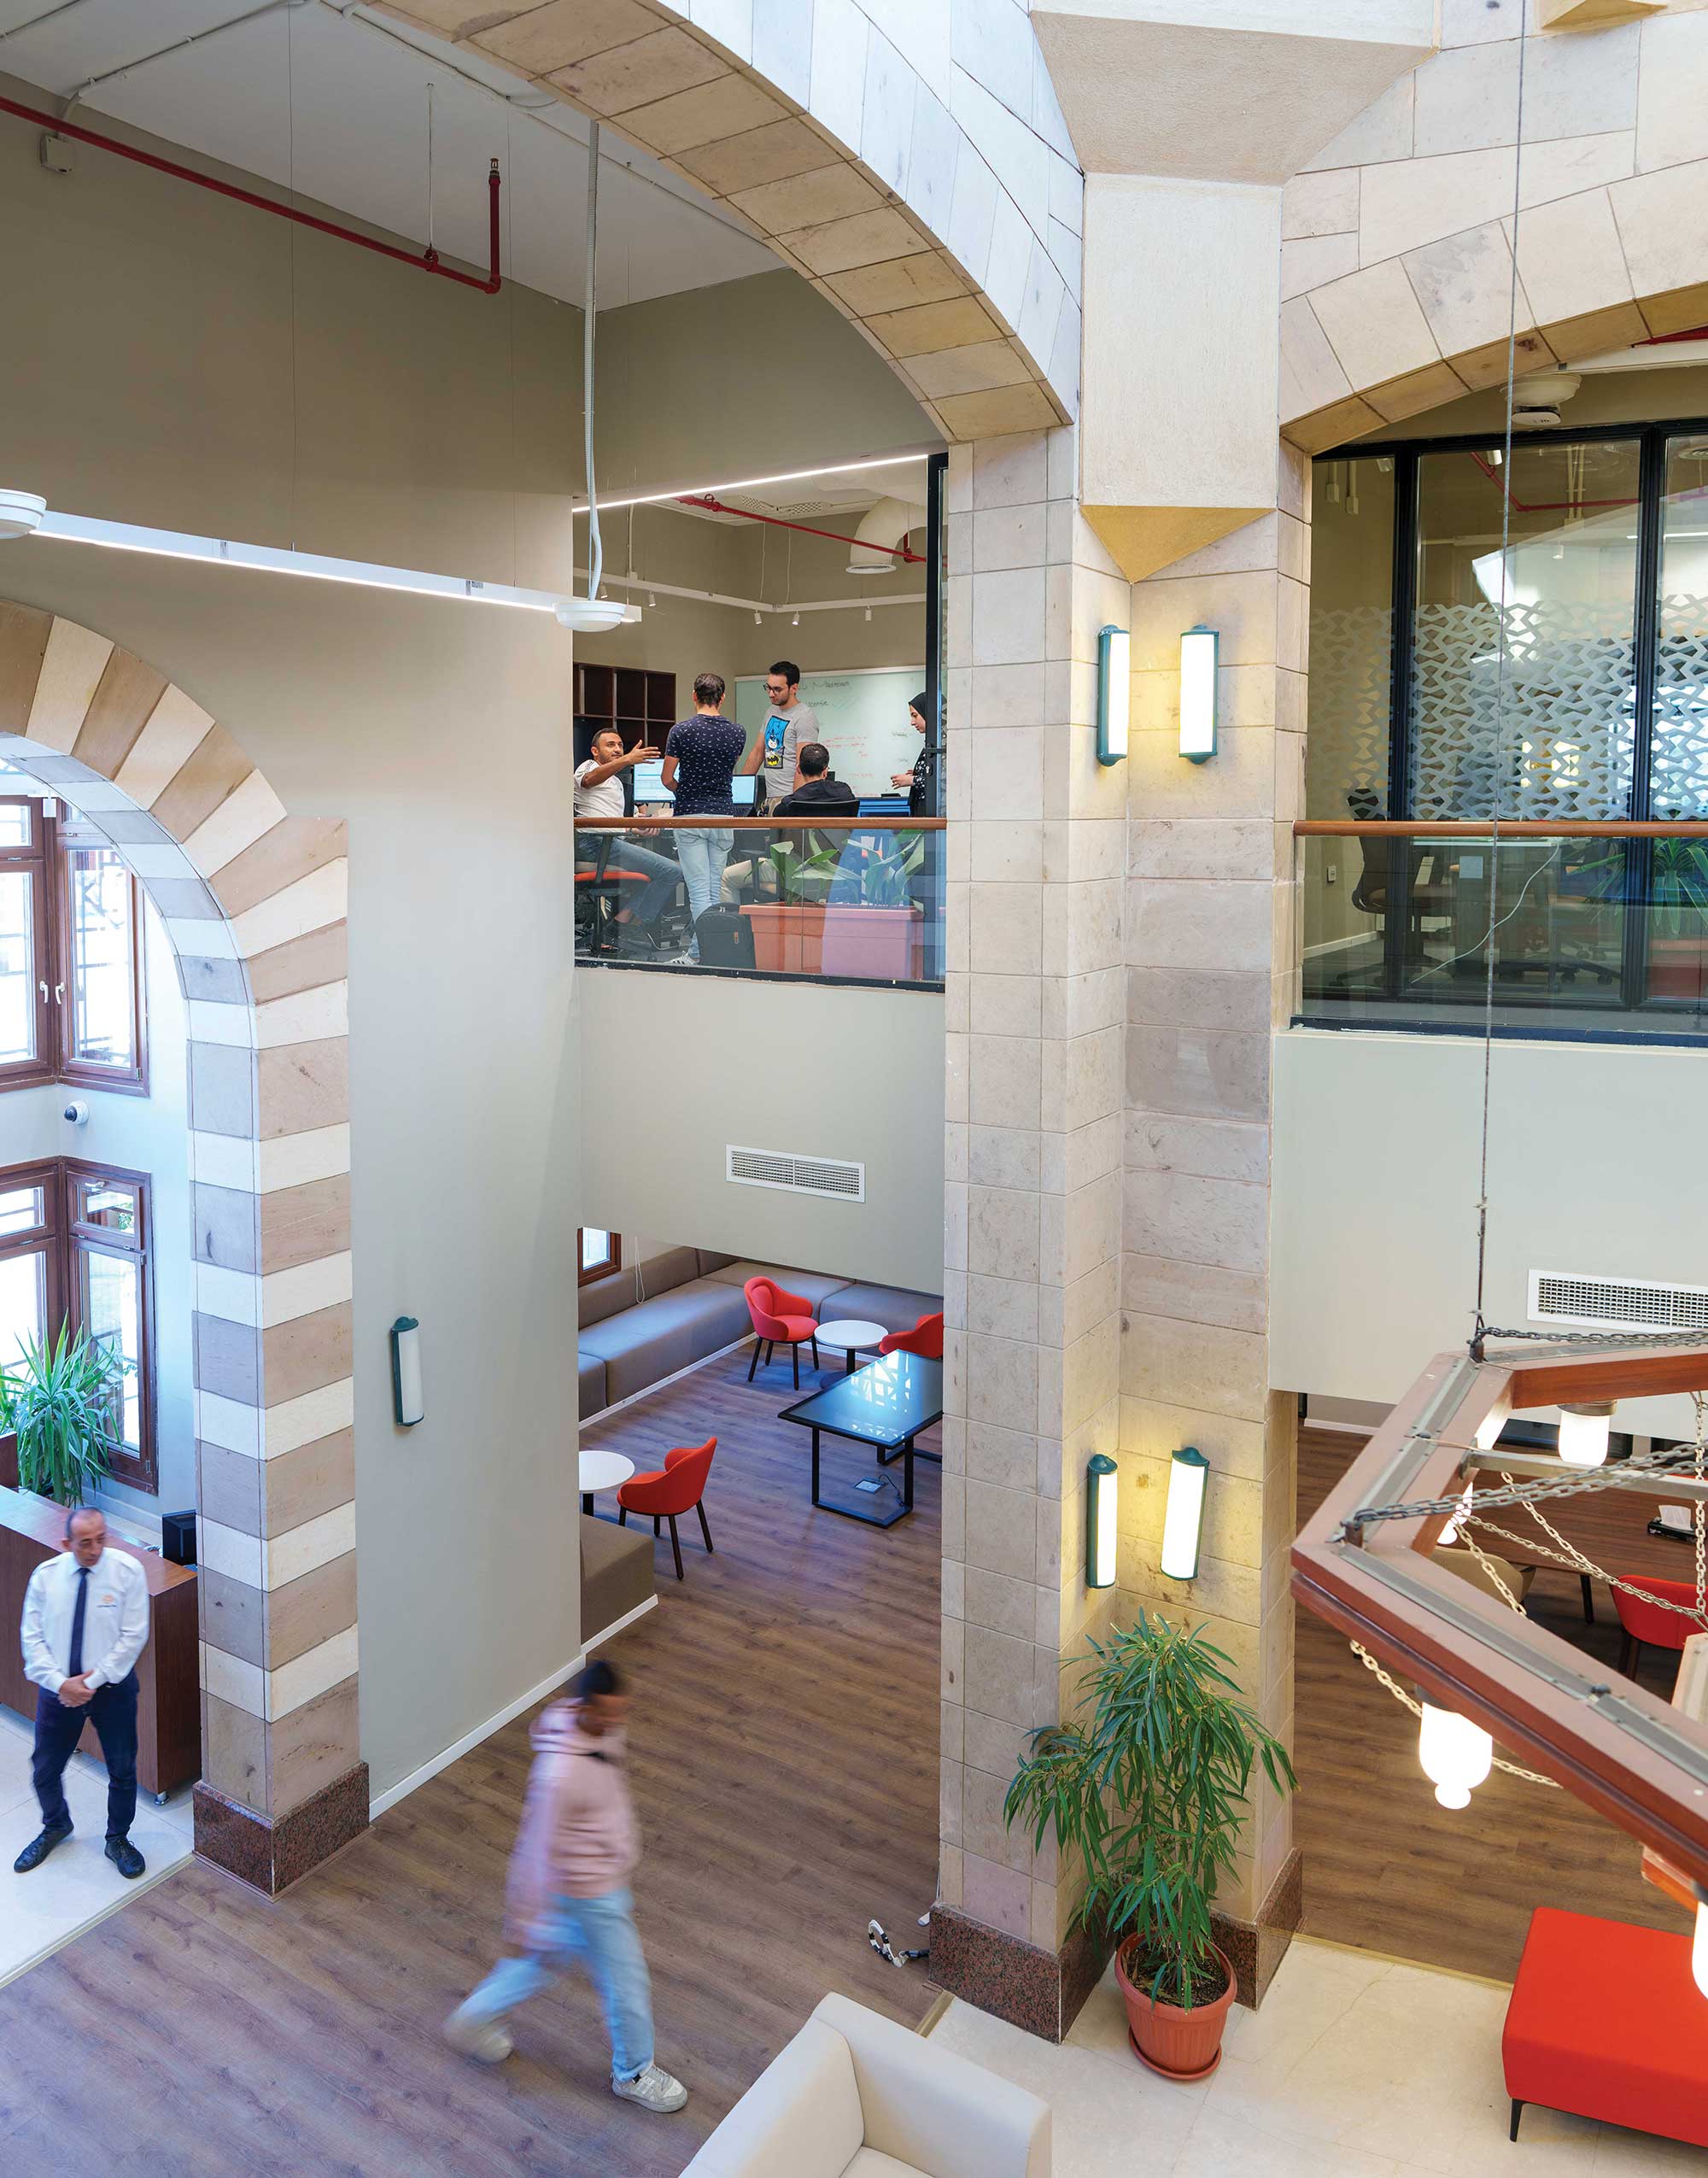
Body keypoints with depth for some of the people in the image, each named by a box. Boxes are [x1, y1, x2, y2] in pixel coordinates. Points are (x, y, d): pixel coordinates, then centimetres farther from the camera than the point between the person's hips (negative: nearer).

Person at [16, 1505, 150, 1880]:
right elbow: (33, 1638, -4)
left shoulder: (128, 1571, -15)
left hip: (112, 1688, -2)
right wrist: (61, 1682, -16)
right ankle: (56, 1827, 48)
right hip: (58, 1690, 2)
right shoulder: (46, 1575, -7)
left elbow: (133, 1636, -14)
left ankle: (118, 1839, 35)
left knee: (122, 1771, 11)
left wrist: (93, 1681, -17)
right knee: (45, 1771, 18)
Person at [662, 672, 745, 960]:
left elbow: (667, 779, -3)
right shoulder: (736, 733, 3)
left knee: (699, 890, -6)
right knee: (714, 888, 11)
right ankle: (699, 947, 18)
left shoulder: (681, 730, -8)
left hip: (691, 816, -4)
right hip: (724, 815, 4)